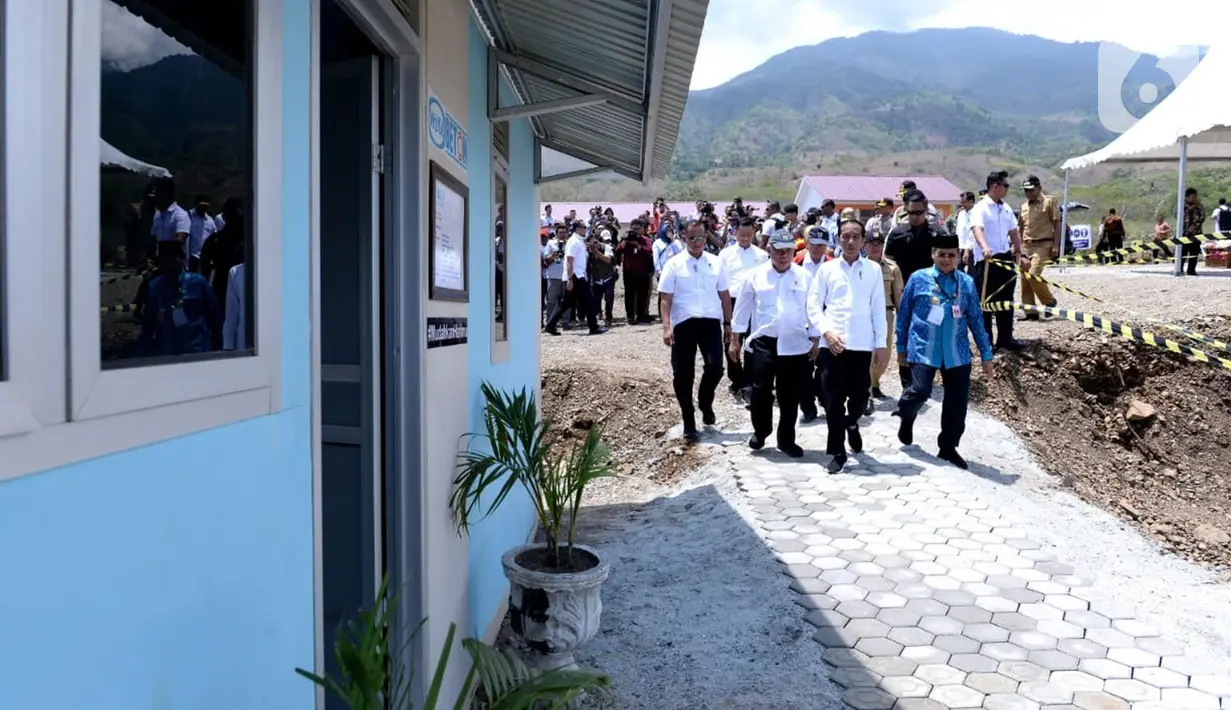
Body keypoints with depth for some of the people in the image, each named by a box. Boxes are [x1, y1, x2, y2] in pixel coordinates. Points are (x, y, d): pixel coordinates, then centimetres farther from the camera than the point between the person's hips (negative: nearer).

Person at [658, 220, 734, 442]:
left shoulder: (716, 263, 8)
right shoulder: (674, 264, 1)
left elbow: (724, 295, 12)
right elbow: (666, 298, -1)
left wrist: (728, 324, 9)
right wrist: (667, 327, -11)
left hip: (710, 321, 1)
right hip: (683, 323, -1)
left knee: (715, 366, -10)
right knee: (683, 374, 3)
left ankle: (705, 403, 23)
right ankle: (689, 424, 18)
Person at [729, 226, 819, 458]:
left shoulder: (804, 276, 2)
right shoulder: (754, 275, 0)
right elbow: (742, 308, 4)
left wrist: (815, 340, 7)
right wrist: (735, 339, 4)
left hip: (795, 345, 1)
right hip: (763, 343, -1)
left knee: (790, 396, 8)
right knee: (760, 392, 0)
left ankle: (786, 439, 22)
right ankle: (760, 431, 24)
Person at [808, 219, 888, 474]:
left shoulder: (873, 269, 5)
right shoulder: (826, 269, 4)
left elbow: (878, 308, 6)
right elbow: (814, 305, 3)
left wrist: (881, 342, 3)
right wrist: (826, 331, -11)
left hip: (862, 344, 1)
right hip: (833, 343, -1)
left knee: (860, 394, 11)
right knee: (834, 400, 1)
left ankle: (852, 423, 45)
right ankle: (838, 452, 12)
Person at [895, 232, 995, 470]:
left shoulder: (967, 283, 5)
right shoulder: (918, 279, -1)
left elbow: (976, 320, 9)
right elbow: (904, 314, 5)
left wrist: (986, 354, 8)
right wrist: (901, 347, 6)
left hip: (957, 352, 3)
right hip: (923, 349, -3)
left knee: (958, 399, 2)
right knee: (920, 391, -15)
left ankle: (948, 446, 19)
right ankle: (906, 417, 20)